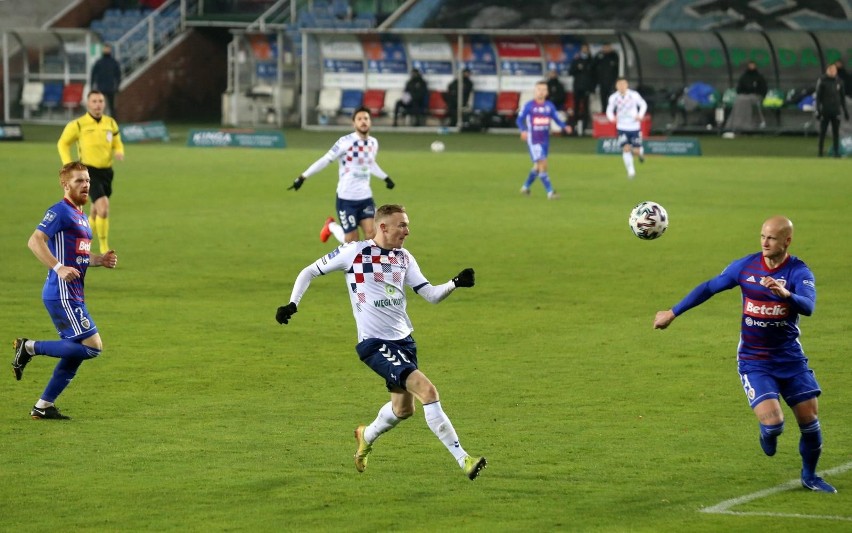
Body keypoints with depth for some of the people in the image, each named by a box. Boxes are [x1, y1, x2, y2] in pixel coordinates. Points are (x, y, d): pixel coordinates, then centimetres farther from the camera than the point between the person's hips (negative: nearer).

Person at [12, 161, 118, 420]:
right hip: (62, 294, -10)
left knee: (75, 352, 11)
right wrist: (59, 268, -30)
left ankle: (43, 406, 17)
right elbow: (35, 241, -21)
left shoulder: (81, 216, 19)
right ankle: (30, 348, -4)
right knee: (93, 346, -14)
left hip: (73, 295, 10)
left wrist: (100, 259, 11)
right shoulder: (60, 211, -11)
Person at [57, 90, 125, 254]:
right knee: (103, 206, -21)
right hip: (89, 171, -5)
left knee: (96, 210, 16)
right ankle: (104, 247, -12)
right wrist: (68, 165, -7)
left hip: (106, 171, 5)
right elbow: (63, 143, 4)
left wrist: (119, 152, -8)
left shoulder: (110, 123, 4)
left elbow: (117, 144, 16)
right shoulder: (78, 124, -8)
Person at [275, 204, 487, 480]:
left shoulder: (404, 258, 8)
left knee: (403, 409, 17)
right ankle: (463, 460, -20)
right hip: (375, 344, -7)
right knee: (427, 390, -21)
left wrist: (455, 283, -13)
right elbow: (309, 272, 2)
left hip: (403, 340, 7)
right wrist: (292, 304, -8)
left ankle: (367, 436, 49)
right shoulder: (354, 252, -9)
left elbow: (431, 295, 6)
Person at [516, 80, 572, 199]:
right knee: (542, 164, -14)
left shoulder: (550, 106, 5)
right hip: (533, 140, -5)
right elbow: (520, 120, -3)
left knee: (538, 166, 14)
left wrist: (565, 127, -12)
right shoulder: (528, 106, -7)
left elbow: (557, 119, 7)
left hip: (545, 140, 5)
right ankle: (550, 192, -14)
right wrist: (523, 130, -22)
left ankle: (526, 187, 34)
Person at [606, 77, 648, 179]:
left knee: (636, 151, 0)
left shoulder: (634, 95, -12)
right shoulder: (613, 97, -8)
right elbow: (609, 110, 4)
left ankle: (641, 151, 39)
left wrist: (640, 115, -16)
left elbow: (643, 104, 1)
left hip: (634, 127, -1)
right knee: (626, 148, -13)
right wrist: (612, 117, -19)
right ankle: (631, 171, 0)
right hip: (622, 128, 1)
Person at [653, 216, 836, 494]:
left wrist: (786, 294, -50)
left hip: (790, 357, 0)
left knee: (809, 419, 0)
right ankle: (767, 436, 22)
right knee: (772, 422, -18)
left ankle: (809, 476, 26)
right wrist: (673, 313, 10)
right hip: (753, 362, 0)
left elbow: (808, 307, -29)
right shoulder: (745, 266, -5)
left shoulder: (798, 272, -12)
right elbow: (709, 288, 7)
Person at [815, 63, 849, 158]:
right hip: (825, 111, -3)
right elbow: (818, 97, -4)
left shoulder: (839, 82, 7)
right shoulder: (822, 81, -4)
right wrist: (818, 110, -11)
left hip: (836, 111, 3)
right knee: (822, 132, 1)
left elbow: (842, 97, 13)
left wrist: (845, 111, 10)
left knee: (836, 132, 0)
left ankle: (836, 152, 2)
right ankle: (820, 153, 7)